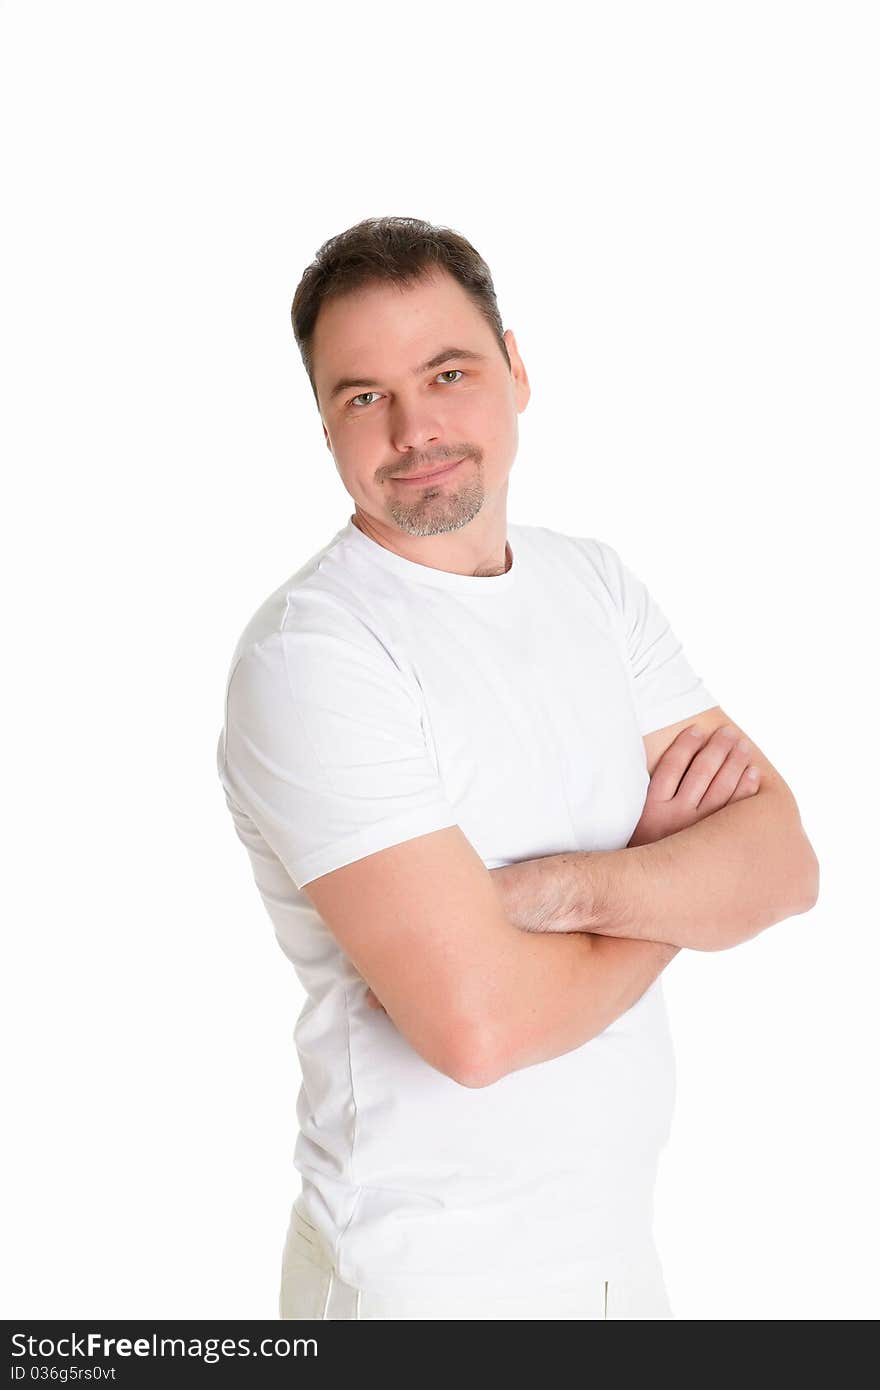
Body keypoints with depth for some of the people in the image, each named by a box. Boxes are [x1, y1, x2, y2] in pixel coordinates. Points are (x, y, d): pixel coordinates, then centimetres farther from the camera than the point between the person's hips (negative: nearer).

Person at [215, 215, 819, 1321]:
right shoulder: (309, 650, -20)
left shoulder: (595, 583, 1)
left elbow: (785, 863, -6)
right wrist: (674, 873, -10)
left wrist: (555, 887, -24)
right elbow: (479, 1024, -27)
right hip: (432, 1273, -6)